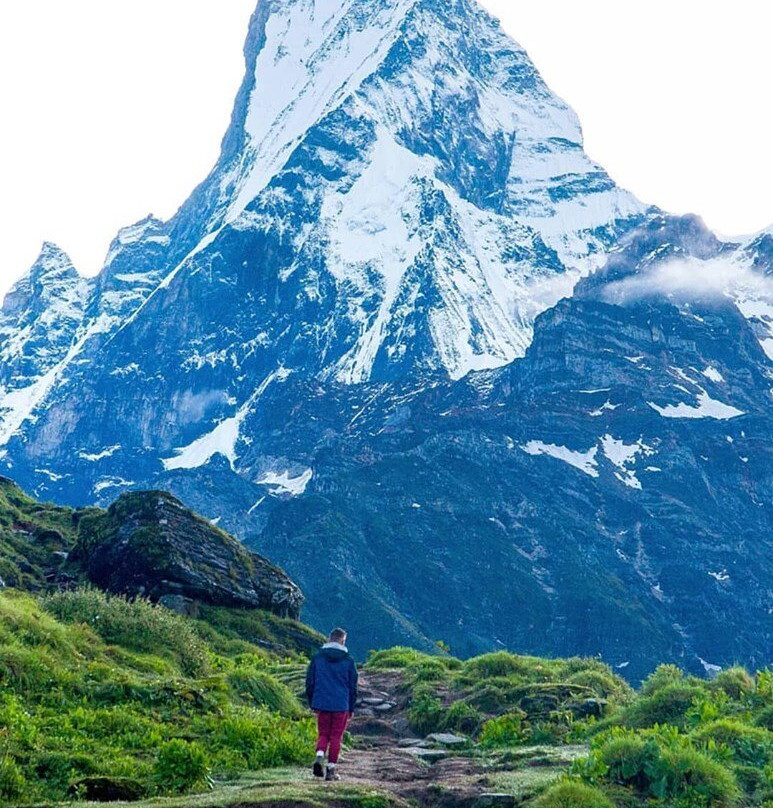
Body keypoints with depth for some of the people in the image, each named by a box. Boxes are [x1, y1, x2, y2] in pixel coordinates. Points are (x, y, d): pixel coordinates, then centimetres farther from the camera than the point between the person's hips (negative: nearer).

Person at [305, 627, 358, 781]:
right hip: (341, 706, -1)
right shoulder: (348, 660, -1)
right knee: (335, 737, 7)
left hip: (322, 704, 2)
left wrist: (312, 703, 15)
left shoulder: (317, 657, 3)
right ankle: (331, 770, 7)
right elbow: (353, 686, 3)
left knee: (323, 735, 13)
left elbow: (309, 682, 6)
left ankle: (319, 757, -12)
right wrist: (351, 708, 12)